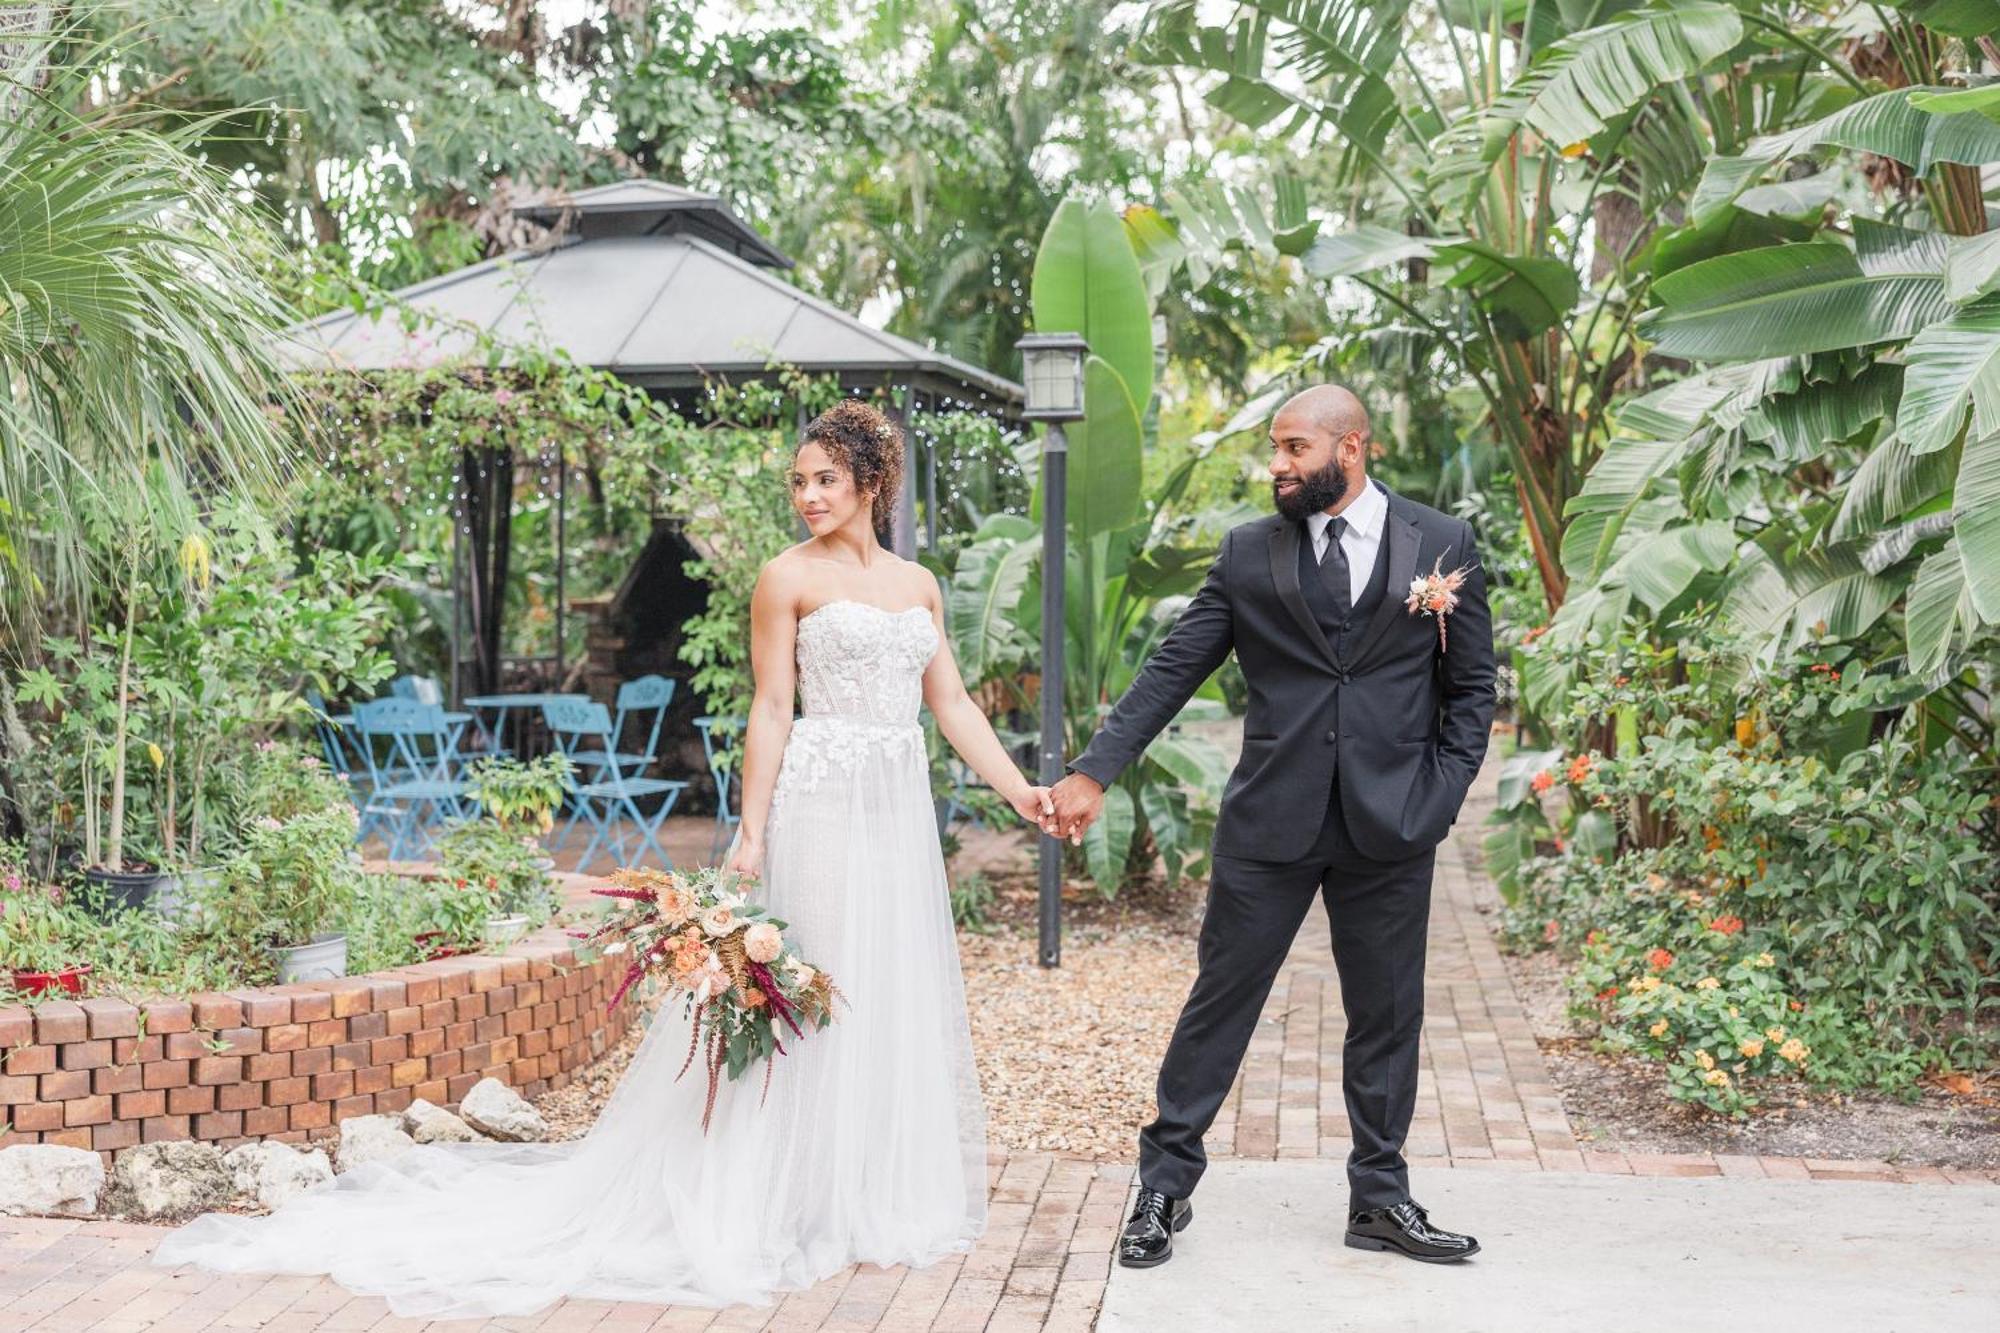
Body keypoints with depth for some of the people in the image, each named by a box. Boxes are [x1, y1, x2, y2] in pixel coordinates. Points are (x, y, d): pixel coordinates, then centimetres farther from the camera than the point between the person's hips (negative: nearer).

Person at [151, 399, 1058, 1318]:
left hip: (901, 811, 6)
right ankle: (816, 1204, 7)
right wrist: (750, 837, -11)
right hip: (822, 804, -6)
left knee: (900, 998, 9)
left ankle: (885, 1199, 21)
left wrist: (1017, 790, 5)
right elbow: (771, 709, -6)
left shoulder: (919, 583, 14)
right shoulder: (789, 576, -2)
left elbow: (953, 703, 14)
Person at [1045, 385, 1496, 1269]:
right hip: (1270, 821, 0)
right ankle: (1164, 1187, 16)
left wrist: (1441, 796, -4)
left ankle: (1380, 1201, 24)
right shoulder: (1248, 553, 3)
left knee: (1387, 1016, 10)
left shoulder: (1442, 546, 2)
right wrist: (1094, 771, -6)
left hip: (1391, 826, 0)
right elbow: (1173, 669, 1)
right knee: (1219, 1002, 4)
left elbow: (1471, 685, 6)